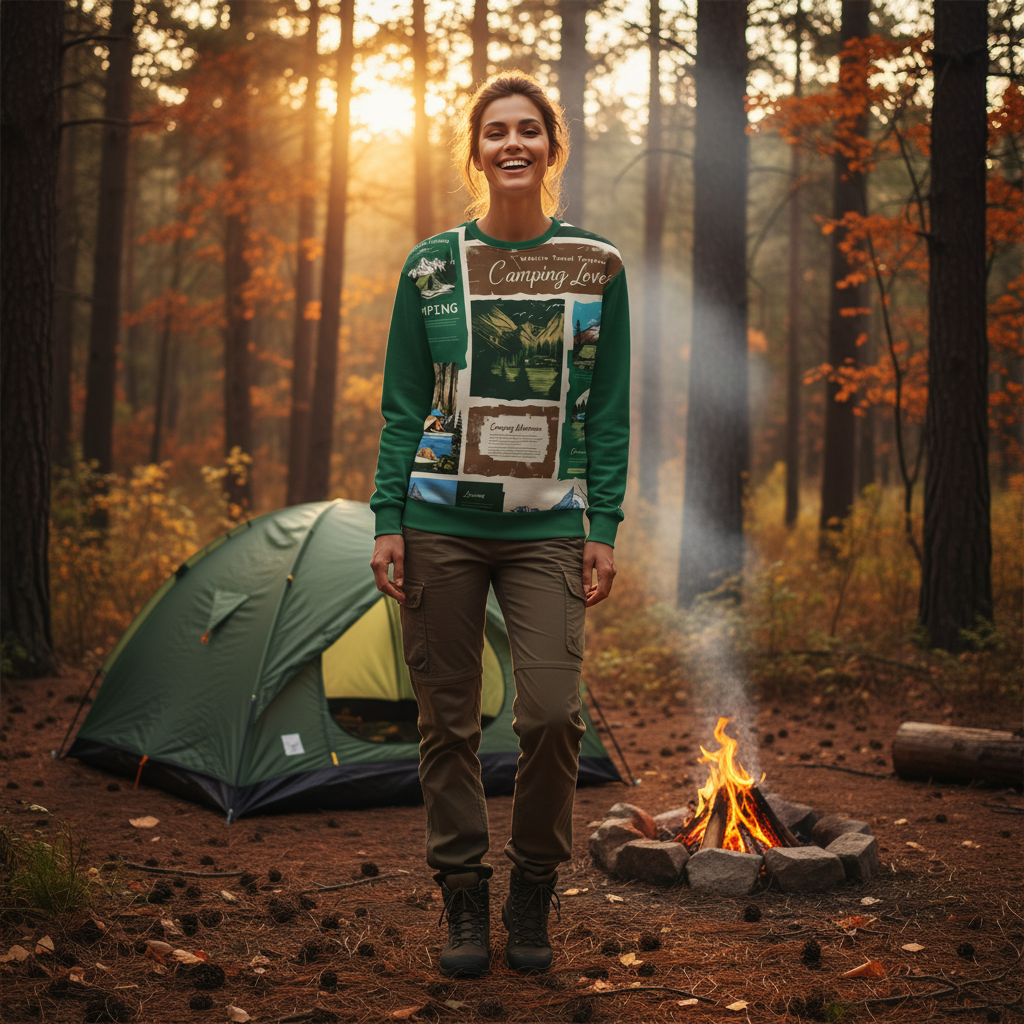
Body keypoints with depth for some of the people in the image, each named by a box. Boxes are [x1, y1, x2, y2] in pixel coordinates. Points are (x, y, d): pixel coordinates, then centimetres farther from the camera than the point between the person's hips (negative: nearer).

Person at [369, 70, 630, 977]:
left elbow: (611, 414, 6)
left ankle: (534, 895, 11)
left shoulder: (597, 267, 5)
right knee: (449, 717, 3)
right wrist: (387, 520, 0)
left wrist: (605, 529, -1)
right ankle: (464, 899, 19)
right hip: (441, 524, 1)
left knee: (553, 711, -11)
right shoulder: (431, 266, 6)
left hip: (548, 527, -1)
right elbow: (403, 407, 7)